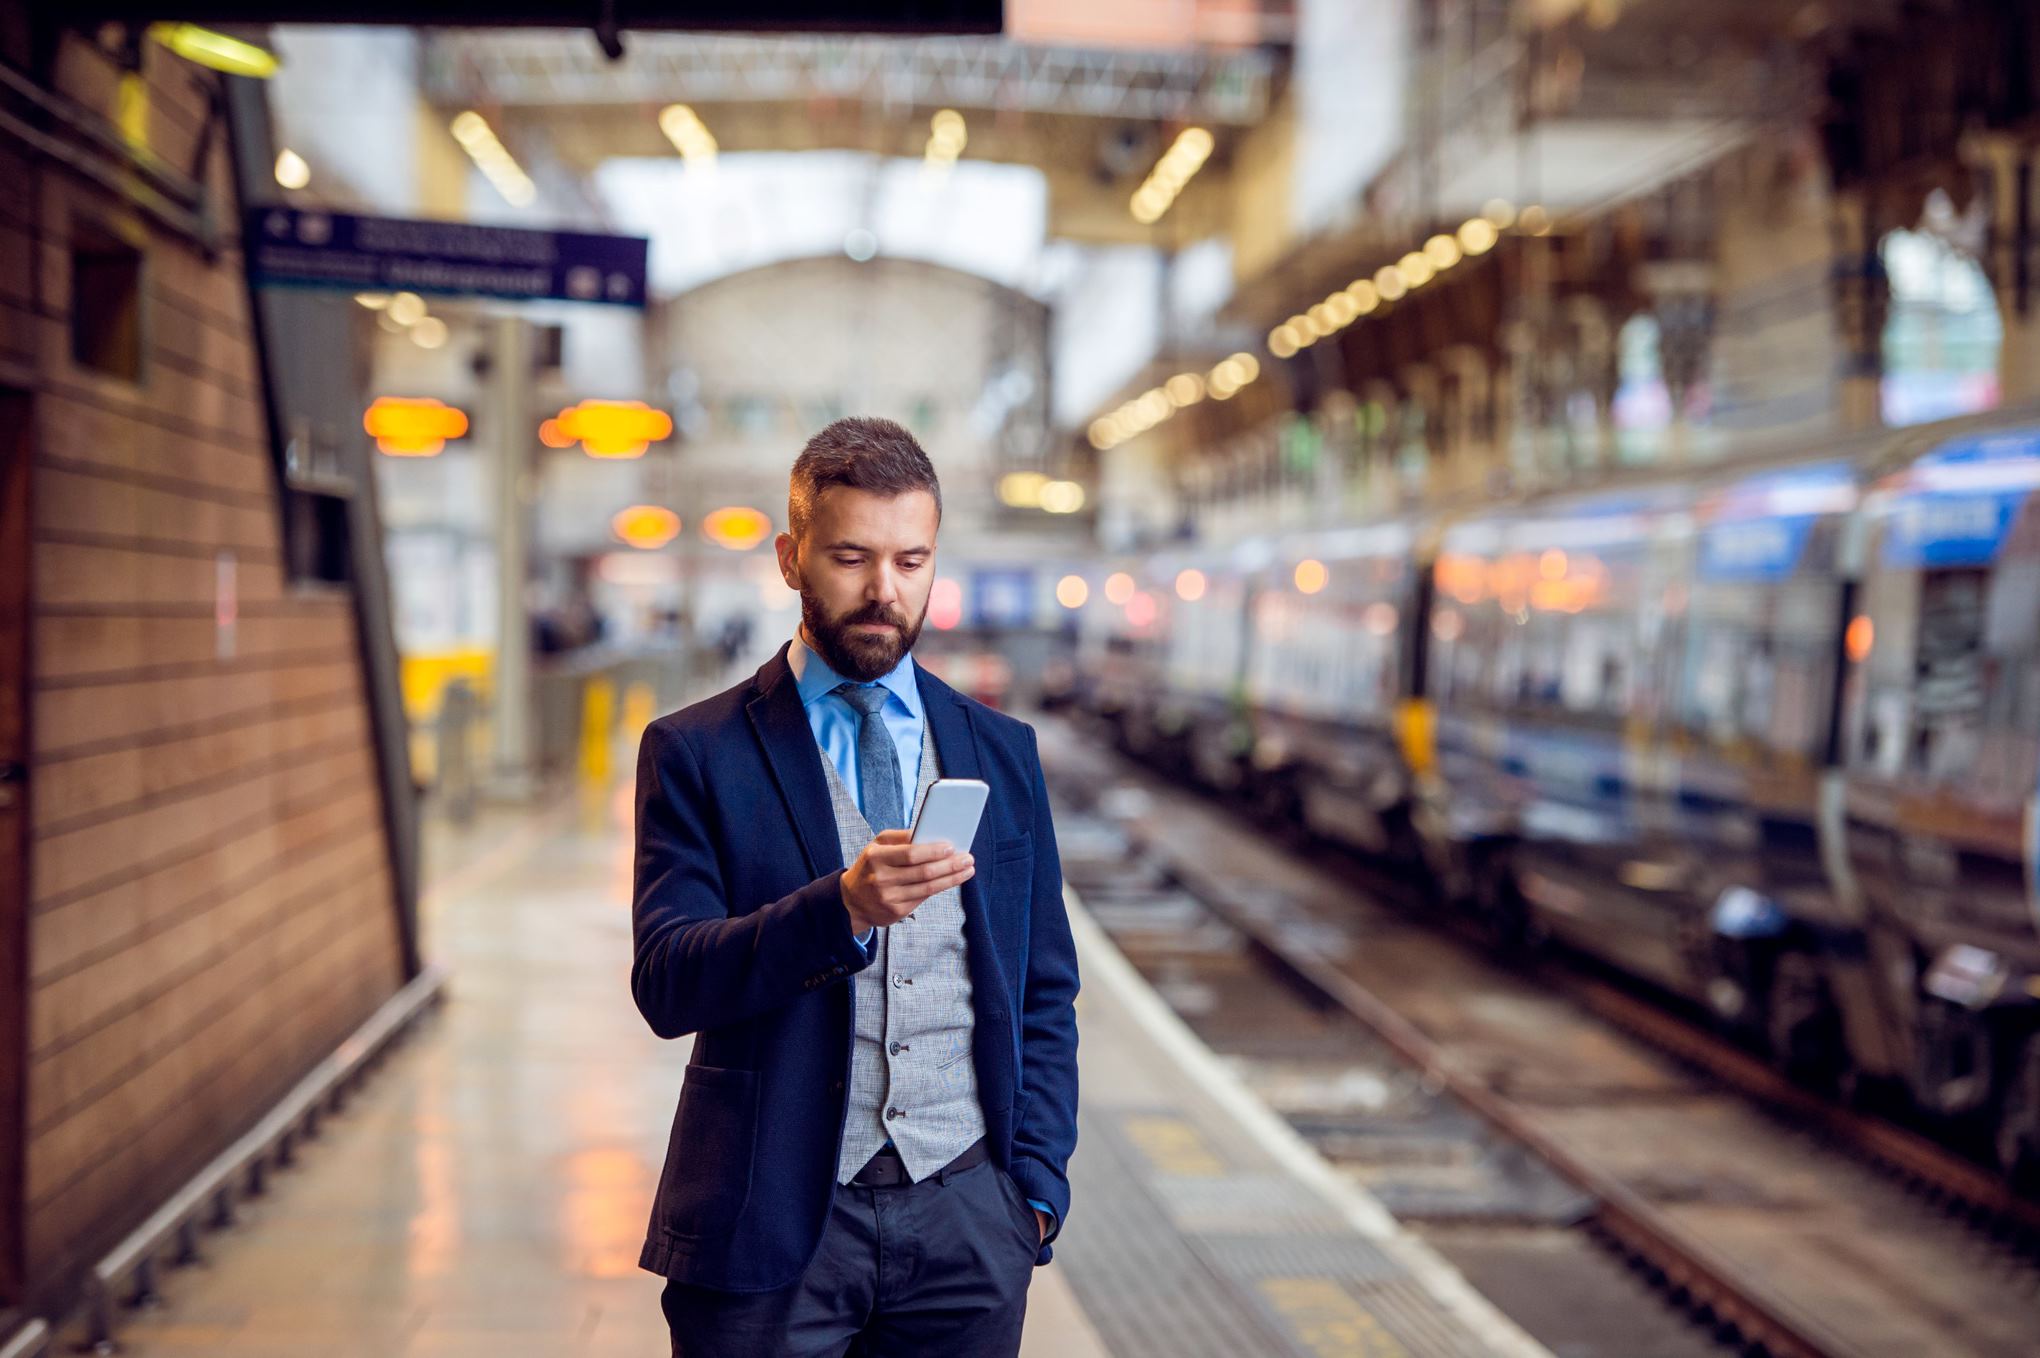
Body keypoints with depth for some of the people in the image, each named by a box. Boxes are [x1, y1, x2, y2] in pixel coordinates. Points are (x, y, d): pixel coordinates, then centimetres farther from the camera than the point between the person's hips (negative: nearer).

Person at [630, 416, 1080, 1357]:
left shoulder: (1002, 752, 11)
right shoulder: (695, 753, 1)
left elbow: (1044, 994, 15)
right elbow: (665, 985, -11)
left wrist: (1036, 1184, 4)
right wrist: (840, 908, -25)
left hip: (966, 1214, 3)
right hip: (772, 1222, -2)